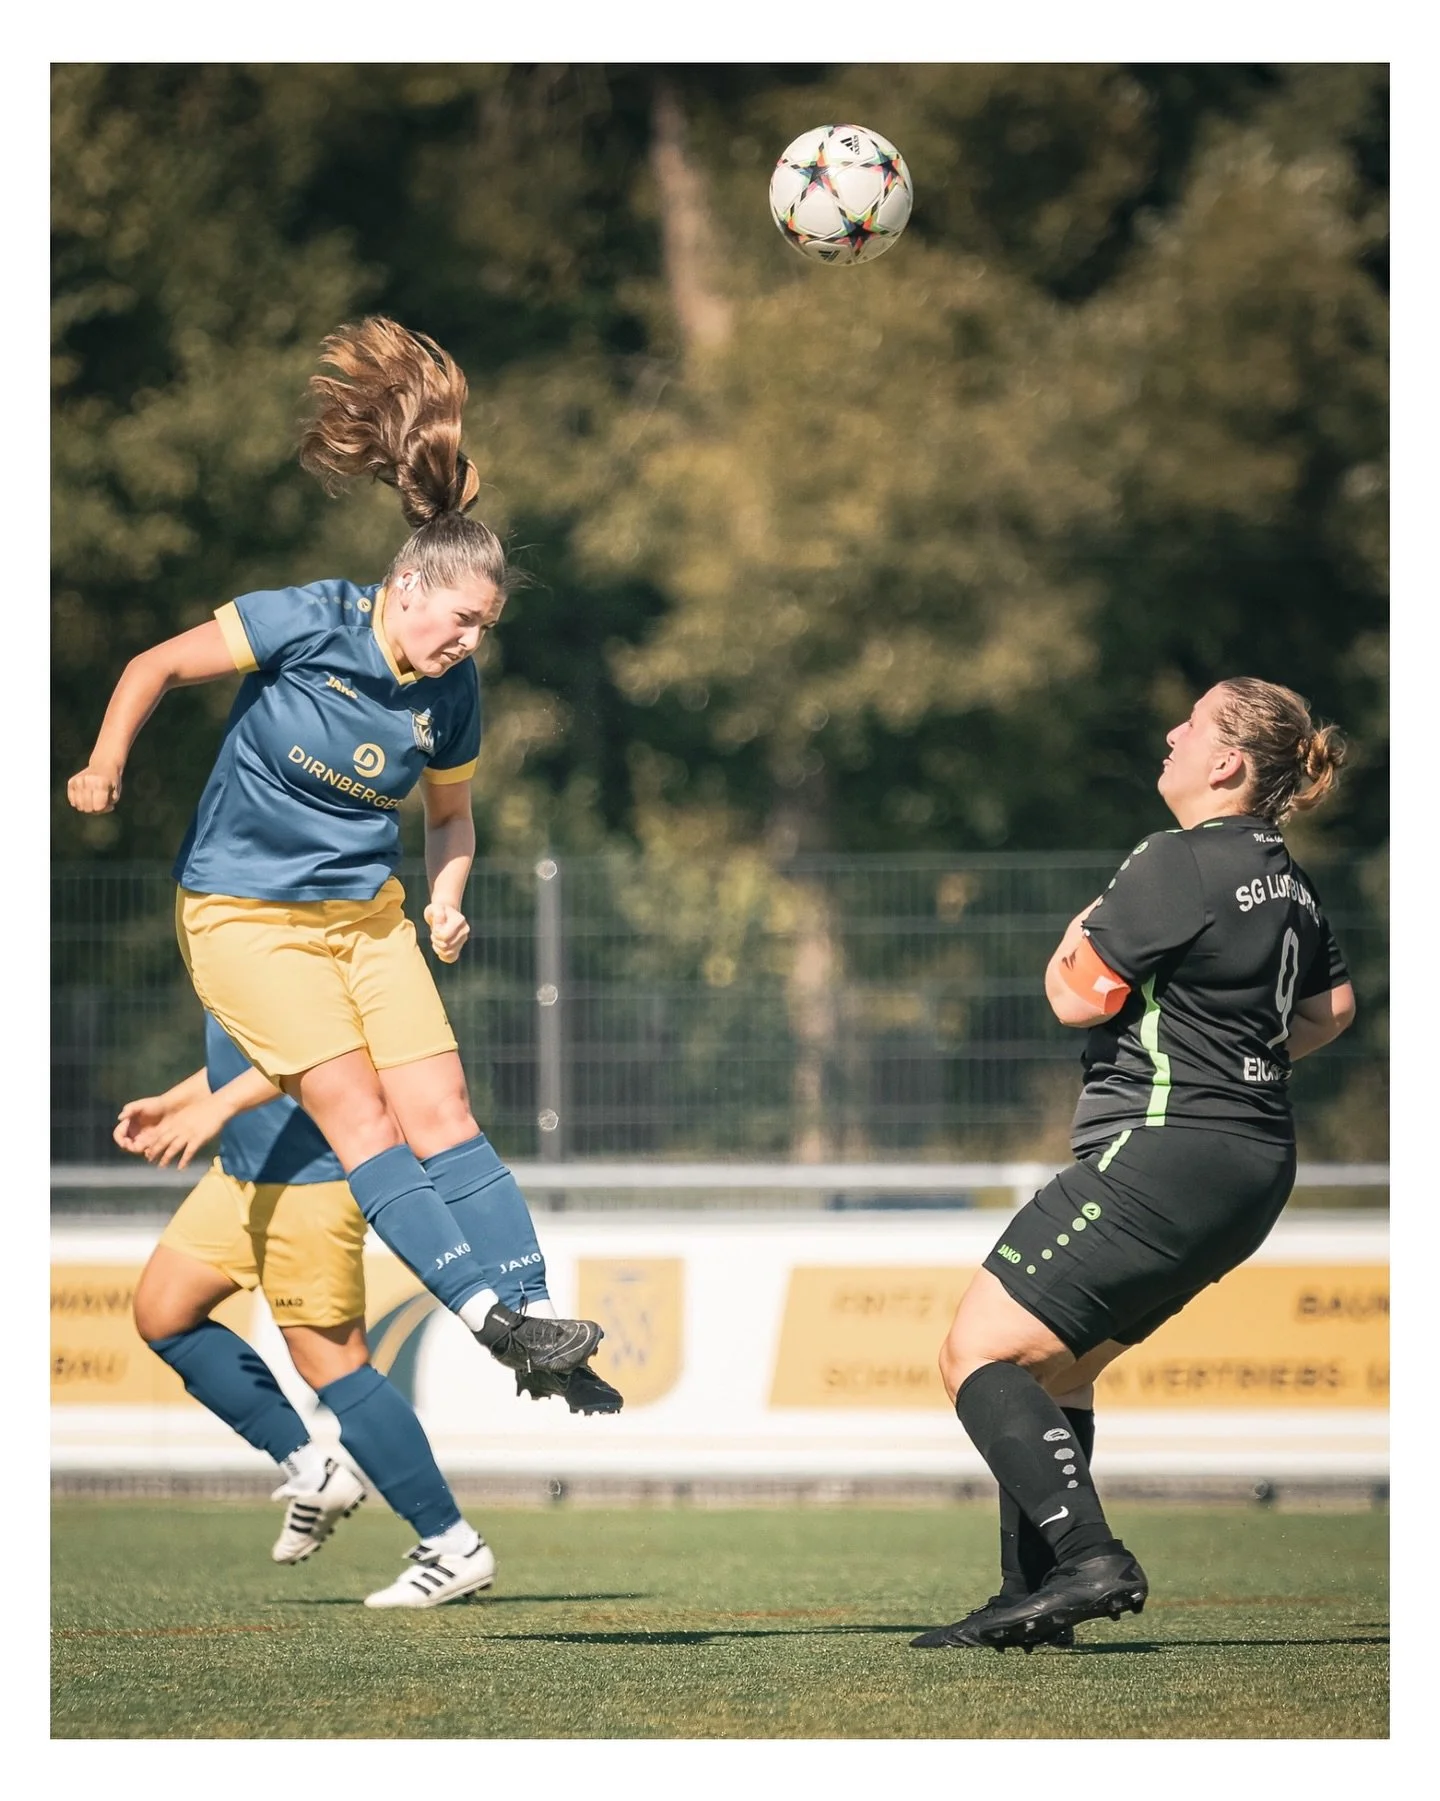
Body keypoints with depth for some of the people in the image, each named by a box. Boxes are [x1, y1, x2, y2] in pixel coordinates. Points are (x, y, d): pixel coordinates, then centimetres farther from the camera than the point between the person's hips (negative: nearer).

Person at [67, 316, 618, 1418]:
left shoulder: (452, 693, 0)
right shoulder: (307, 624, -16)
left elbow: (450, 814, 17)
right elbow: (157, 667, -10)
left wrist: (446, 900, -1)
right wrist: (107, 766, -24)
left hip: (368, 910, 5)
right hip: (244, 911, -5)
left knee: (440, 1108, -6)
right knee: (358, 1113, -16)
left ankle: (538, 1320, -8)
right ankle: (489, 1311, -21)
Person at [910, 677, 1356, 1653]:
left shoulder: (1175, 865, -15)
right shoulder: (1286, 878, 13)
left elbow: (1080, 995, -13)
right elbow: (1332, 1005, 27)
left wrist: (1078, 939, 8)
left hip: (1162, 1155, -10)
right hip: (1256, 1166, 10)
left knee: (979, 1354, -9)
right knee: (1051, 1366, 19)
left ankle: (1090, 1557, -20)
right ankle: (1036, 1598, 17)